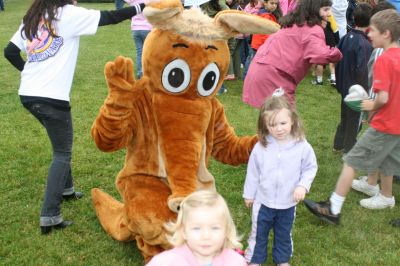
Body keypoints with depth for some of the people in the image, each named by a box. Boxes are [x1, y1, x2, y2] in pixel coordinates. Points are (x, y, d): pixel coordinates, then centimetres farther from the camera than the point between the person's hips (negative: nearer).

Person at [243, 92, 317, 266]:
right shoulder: (261, 146, -16)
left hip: (288, 203, 1)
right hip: (263, 201, 0)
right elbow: (253, 172, -5)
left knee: (284, 234, 22)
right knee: (258, 233, 17)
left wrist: (303, 185, -18)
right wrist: (249, 194, 4)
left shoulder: (302, 146, -17)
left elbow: (310, 168, -3)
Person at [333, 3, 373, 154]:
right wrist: (364, 93, -17)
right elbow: (362, 72, -28)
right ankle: (349, 151, 20)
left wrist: (339, 83, 18)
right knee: (354, 121, 8)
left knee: (345, 117, 24)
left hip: (345, 86, 8)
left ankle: (338, 144, 37)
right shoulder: (365, 44, -24)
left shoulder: (346, 38, 0)